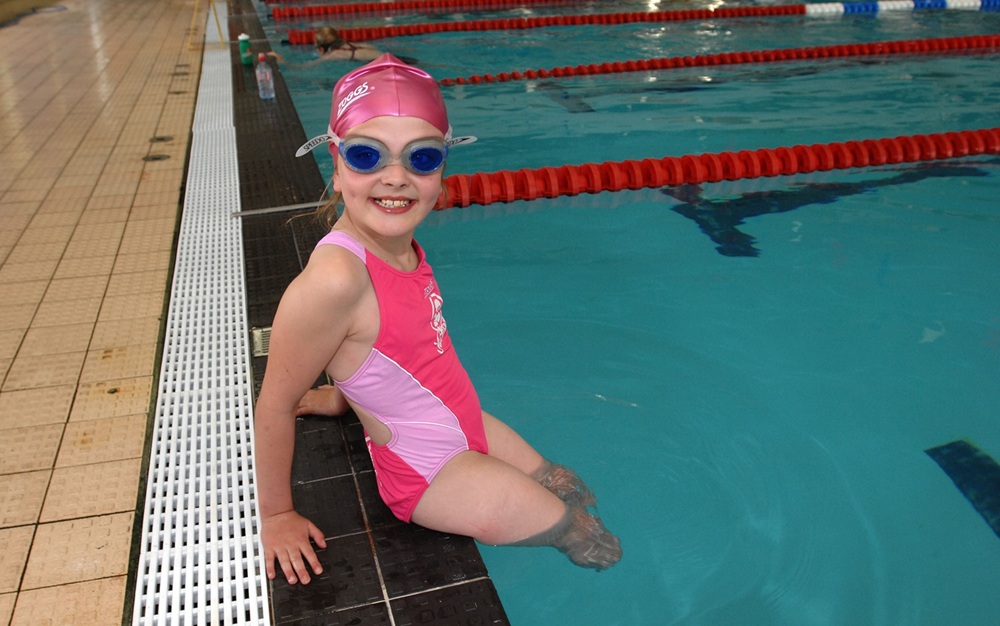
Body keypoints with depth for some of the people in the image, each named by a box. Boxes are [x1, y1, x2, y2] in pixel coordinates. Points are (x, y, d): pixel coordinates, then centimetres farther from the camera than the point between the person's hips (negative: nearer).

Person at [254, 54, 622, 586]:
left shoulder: (399, 241, -11)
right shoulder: (336, 277, -35)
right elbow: (275, 406, -25)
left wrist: (346, 393, 16)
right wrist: (276, 515, -13)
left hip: (465, 424, 7)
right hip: (429, 470, -7)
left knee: (576, 494, 28)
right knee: (599, 546, 11)